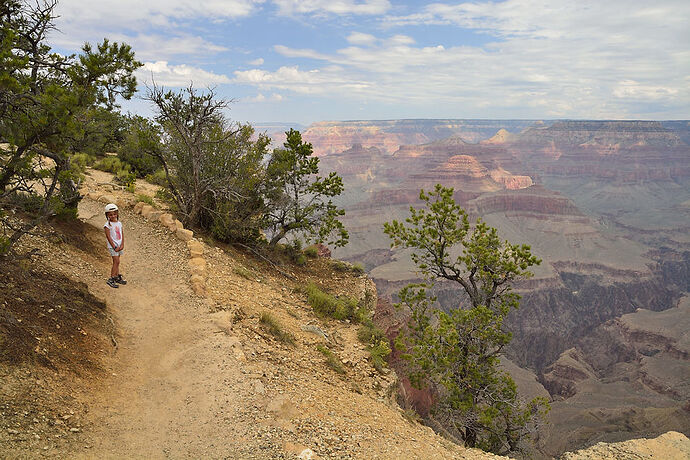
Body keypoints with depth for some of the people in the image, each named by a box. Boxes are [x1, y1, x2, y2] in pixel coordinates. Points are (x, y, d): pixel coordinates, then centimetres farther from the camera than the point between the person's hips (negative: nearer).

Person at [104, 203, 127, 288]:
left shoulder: (119, 223, 7)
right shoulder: (107, 225, -11)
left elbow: (122, 235, 8)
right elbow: (108, 237, -13)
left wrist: (122, 245, -4)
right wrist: (114, 247, -15)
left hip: (120, 245, 6)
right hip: (112, 246, -6)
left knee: (116, 262, 12)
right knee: (116, 261, -12)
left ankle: (117, 277, 19)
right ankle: (111, 279, -9)